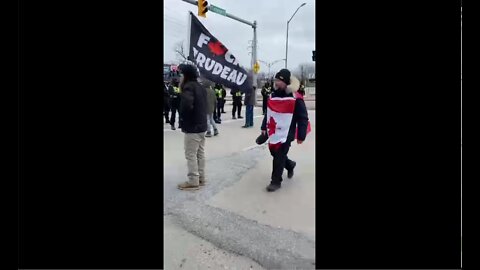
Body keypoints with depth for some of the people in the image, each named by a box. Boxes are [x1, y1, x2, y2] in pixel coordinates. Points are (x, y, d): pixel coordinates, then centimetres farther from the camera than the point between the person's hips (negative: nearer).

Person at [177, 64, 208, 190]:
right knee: (200, 153, 15)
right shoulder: (201, 87, 13)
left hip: (192, 127, -9)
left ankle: (193, 182, 5)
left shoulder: (188, 87, -16)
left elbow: (186, 104, -32)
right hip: (202, 125, 10)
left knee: (191, 155, -1)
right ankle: (201, 178, 25)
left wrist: (182, 116, -16)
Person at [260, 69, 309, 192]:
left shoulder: (296, 98, -15)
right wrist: (264, 127, 17)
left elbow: (303, 118, -12)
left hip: (286, 134, -7)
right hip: (273, 132, 7)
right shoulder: (273, 95, 6)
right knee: (275, 153, 18)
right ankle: (290, 165, 46)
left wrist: (301, 135, -12)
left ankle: (276, 182, 14)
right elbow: (268, 113, 17)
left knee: (279, 157, -3)